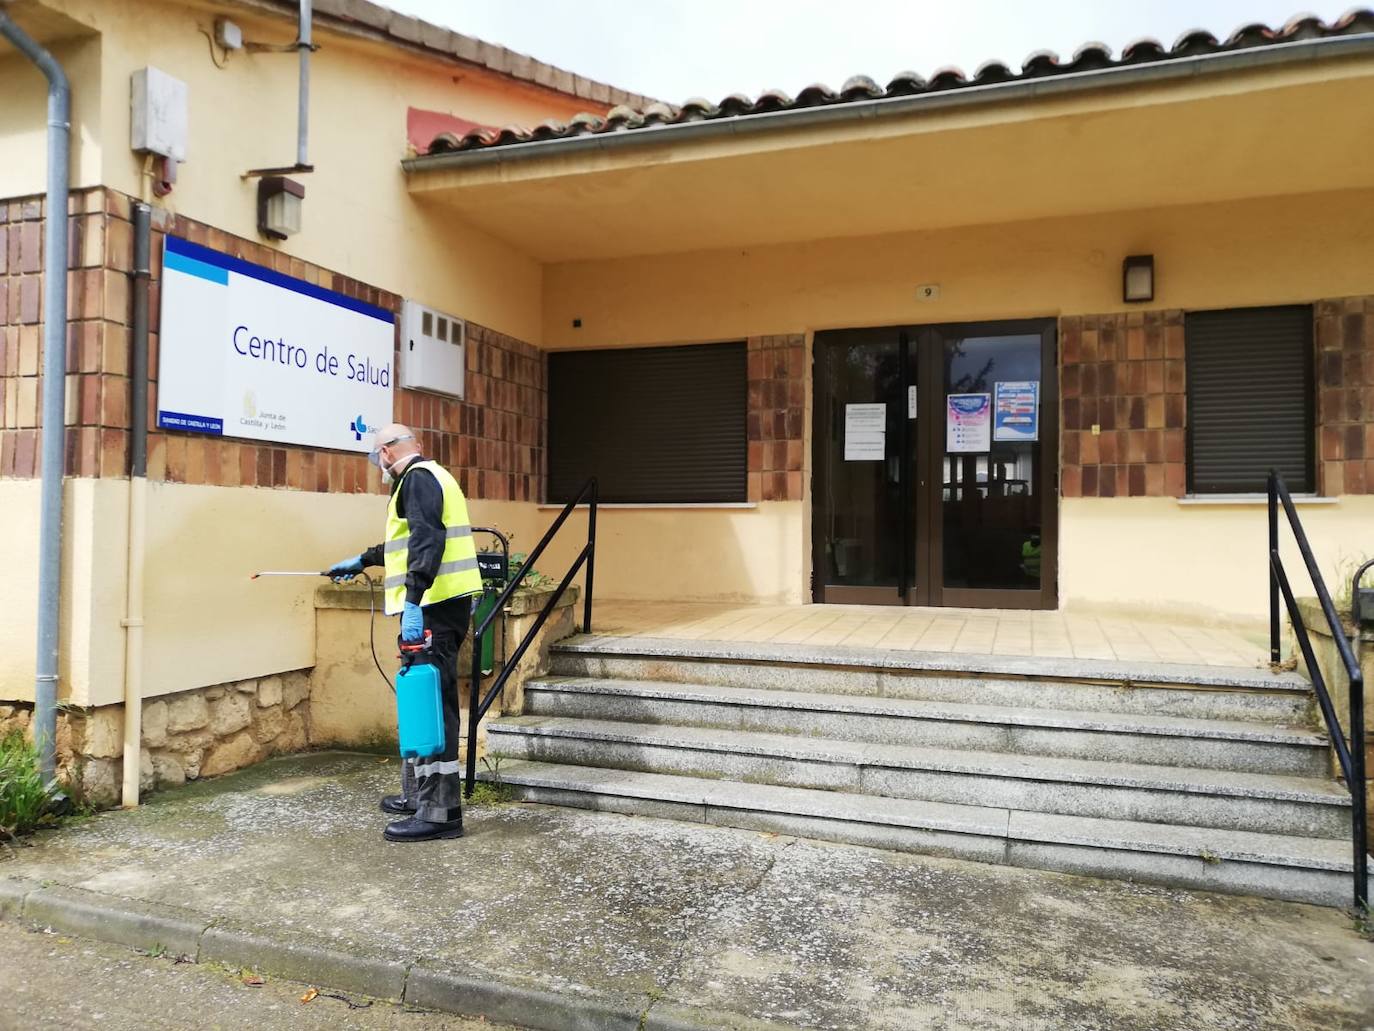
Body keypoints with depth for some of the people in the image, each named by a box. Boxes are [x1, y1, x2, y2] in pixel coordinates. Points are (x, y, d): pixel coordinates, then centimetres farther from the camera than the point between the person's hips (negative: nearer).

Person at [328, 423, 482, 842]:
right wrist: (363, 560, 45)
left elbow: (426, 541, -22)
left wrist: (413, 602, -28)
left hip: (434, 606, -10)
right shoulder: (431, 475, 25)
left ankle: (440, 812, -7)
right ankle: (419, 794, 25)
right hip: (442, 605, 10)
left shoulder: (418, 477, -7)